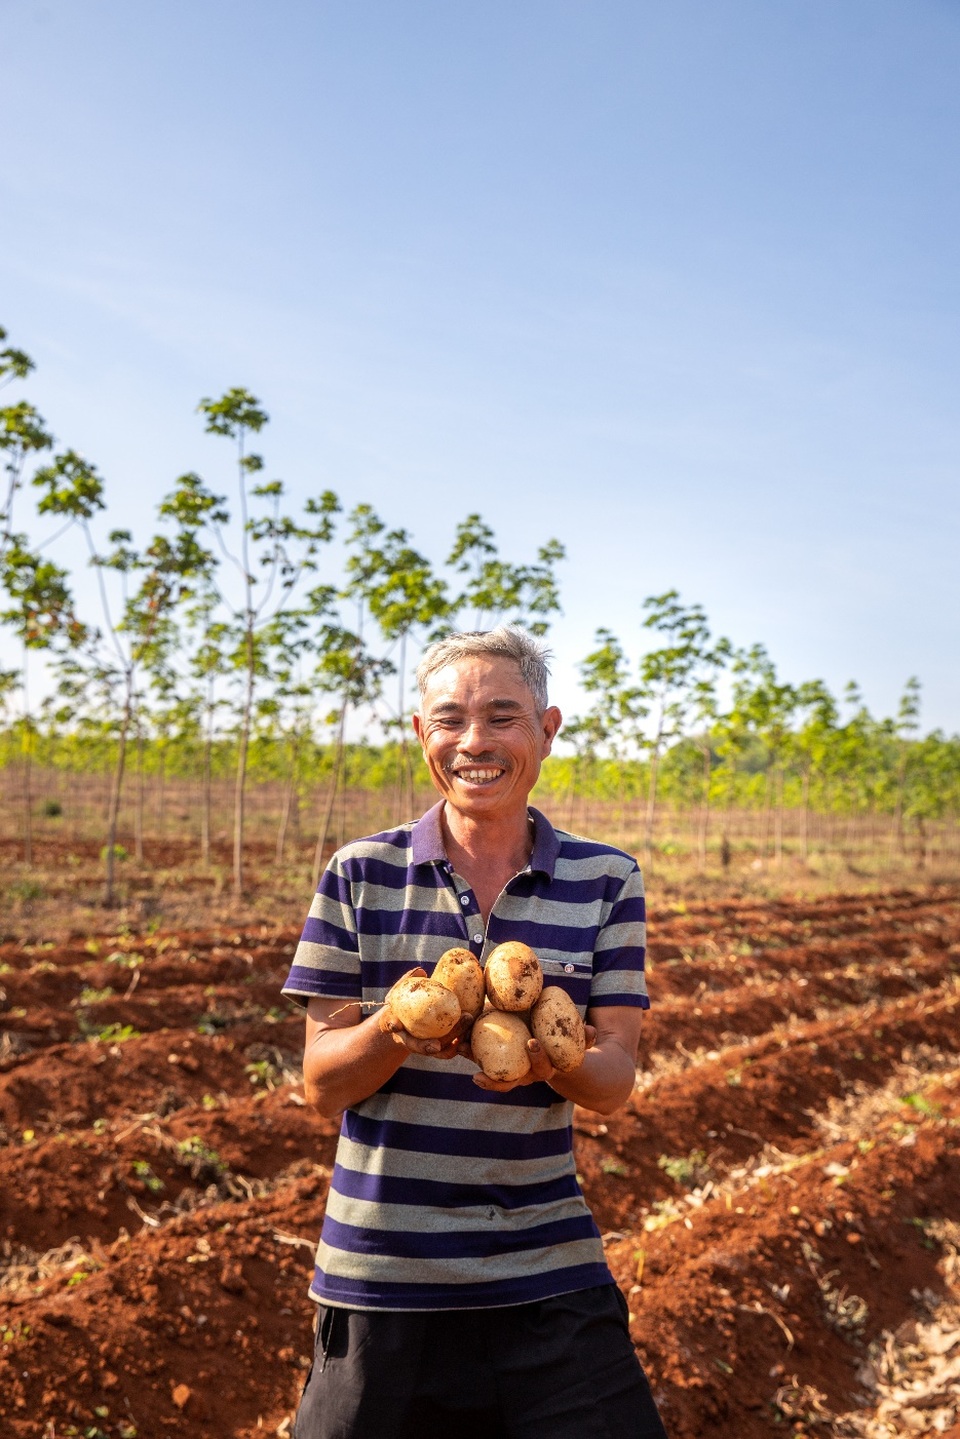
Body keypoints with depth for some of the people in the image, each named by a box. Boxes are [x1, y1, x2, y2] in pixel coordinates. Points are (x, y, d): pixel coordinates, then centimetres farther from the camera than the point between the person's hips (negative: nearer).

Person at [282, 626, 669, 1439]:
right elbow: (322, 1085, -2)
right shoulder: (362, 875, -3)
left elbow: (615, 1081, -2)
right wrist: (397, 1028, -24)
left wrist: (551, 1058, -25)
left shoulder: (604, 881, 0)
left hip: (550, 1278, 1)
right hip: (381, 1276, 0)